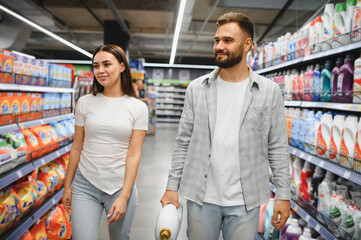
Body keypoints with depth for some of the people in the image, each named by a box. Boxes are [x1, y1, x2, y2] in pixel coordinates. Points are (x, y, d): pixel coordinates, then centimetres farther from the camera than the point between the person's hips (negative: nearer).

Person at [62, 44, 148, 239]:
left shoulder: (138, 108, -4)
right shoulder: (85, 103, 1)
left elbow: (134, 154, -7)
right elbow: (77, 147, 6)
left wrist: (124, 196, -11)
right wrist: (67, 185, 9)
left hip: (120, 187, -1)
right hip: (85, 186, 1)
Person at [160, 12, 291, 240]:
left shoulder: (269, 91, -1)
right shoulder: (197, 88, 3)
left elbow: (278, 148, 1)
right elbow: (183, 142, 4)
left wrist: (283, 195, -2)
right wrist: (172, 187, 1)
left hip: (245, 201, -1)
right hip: (201, 197, 1)